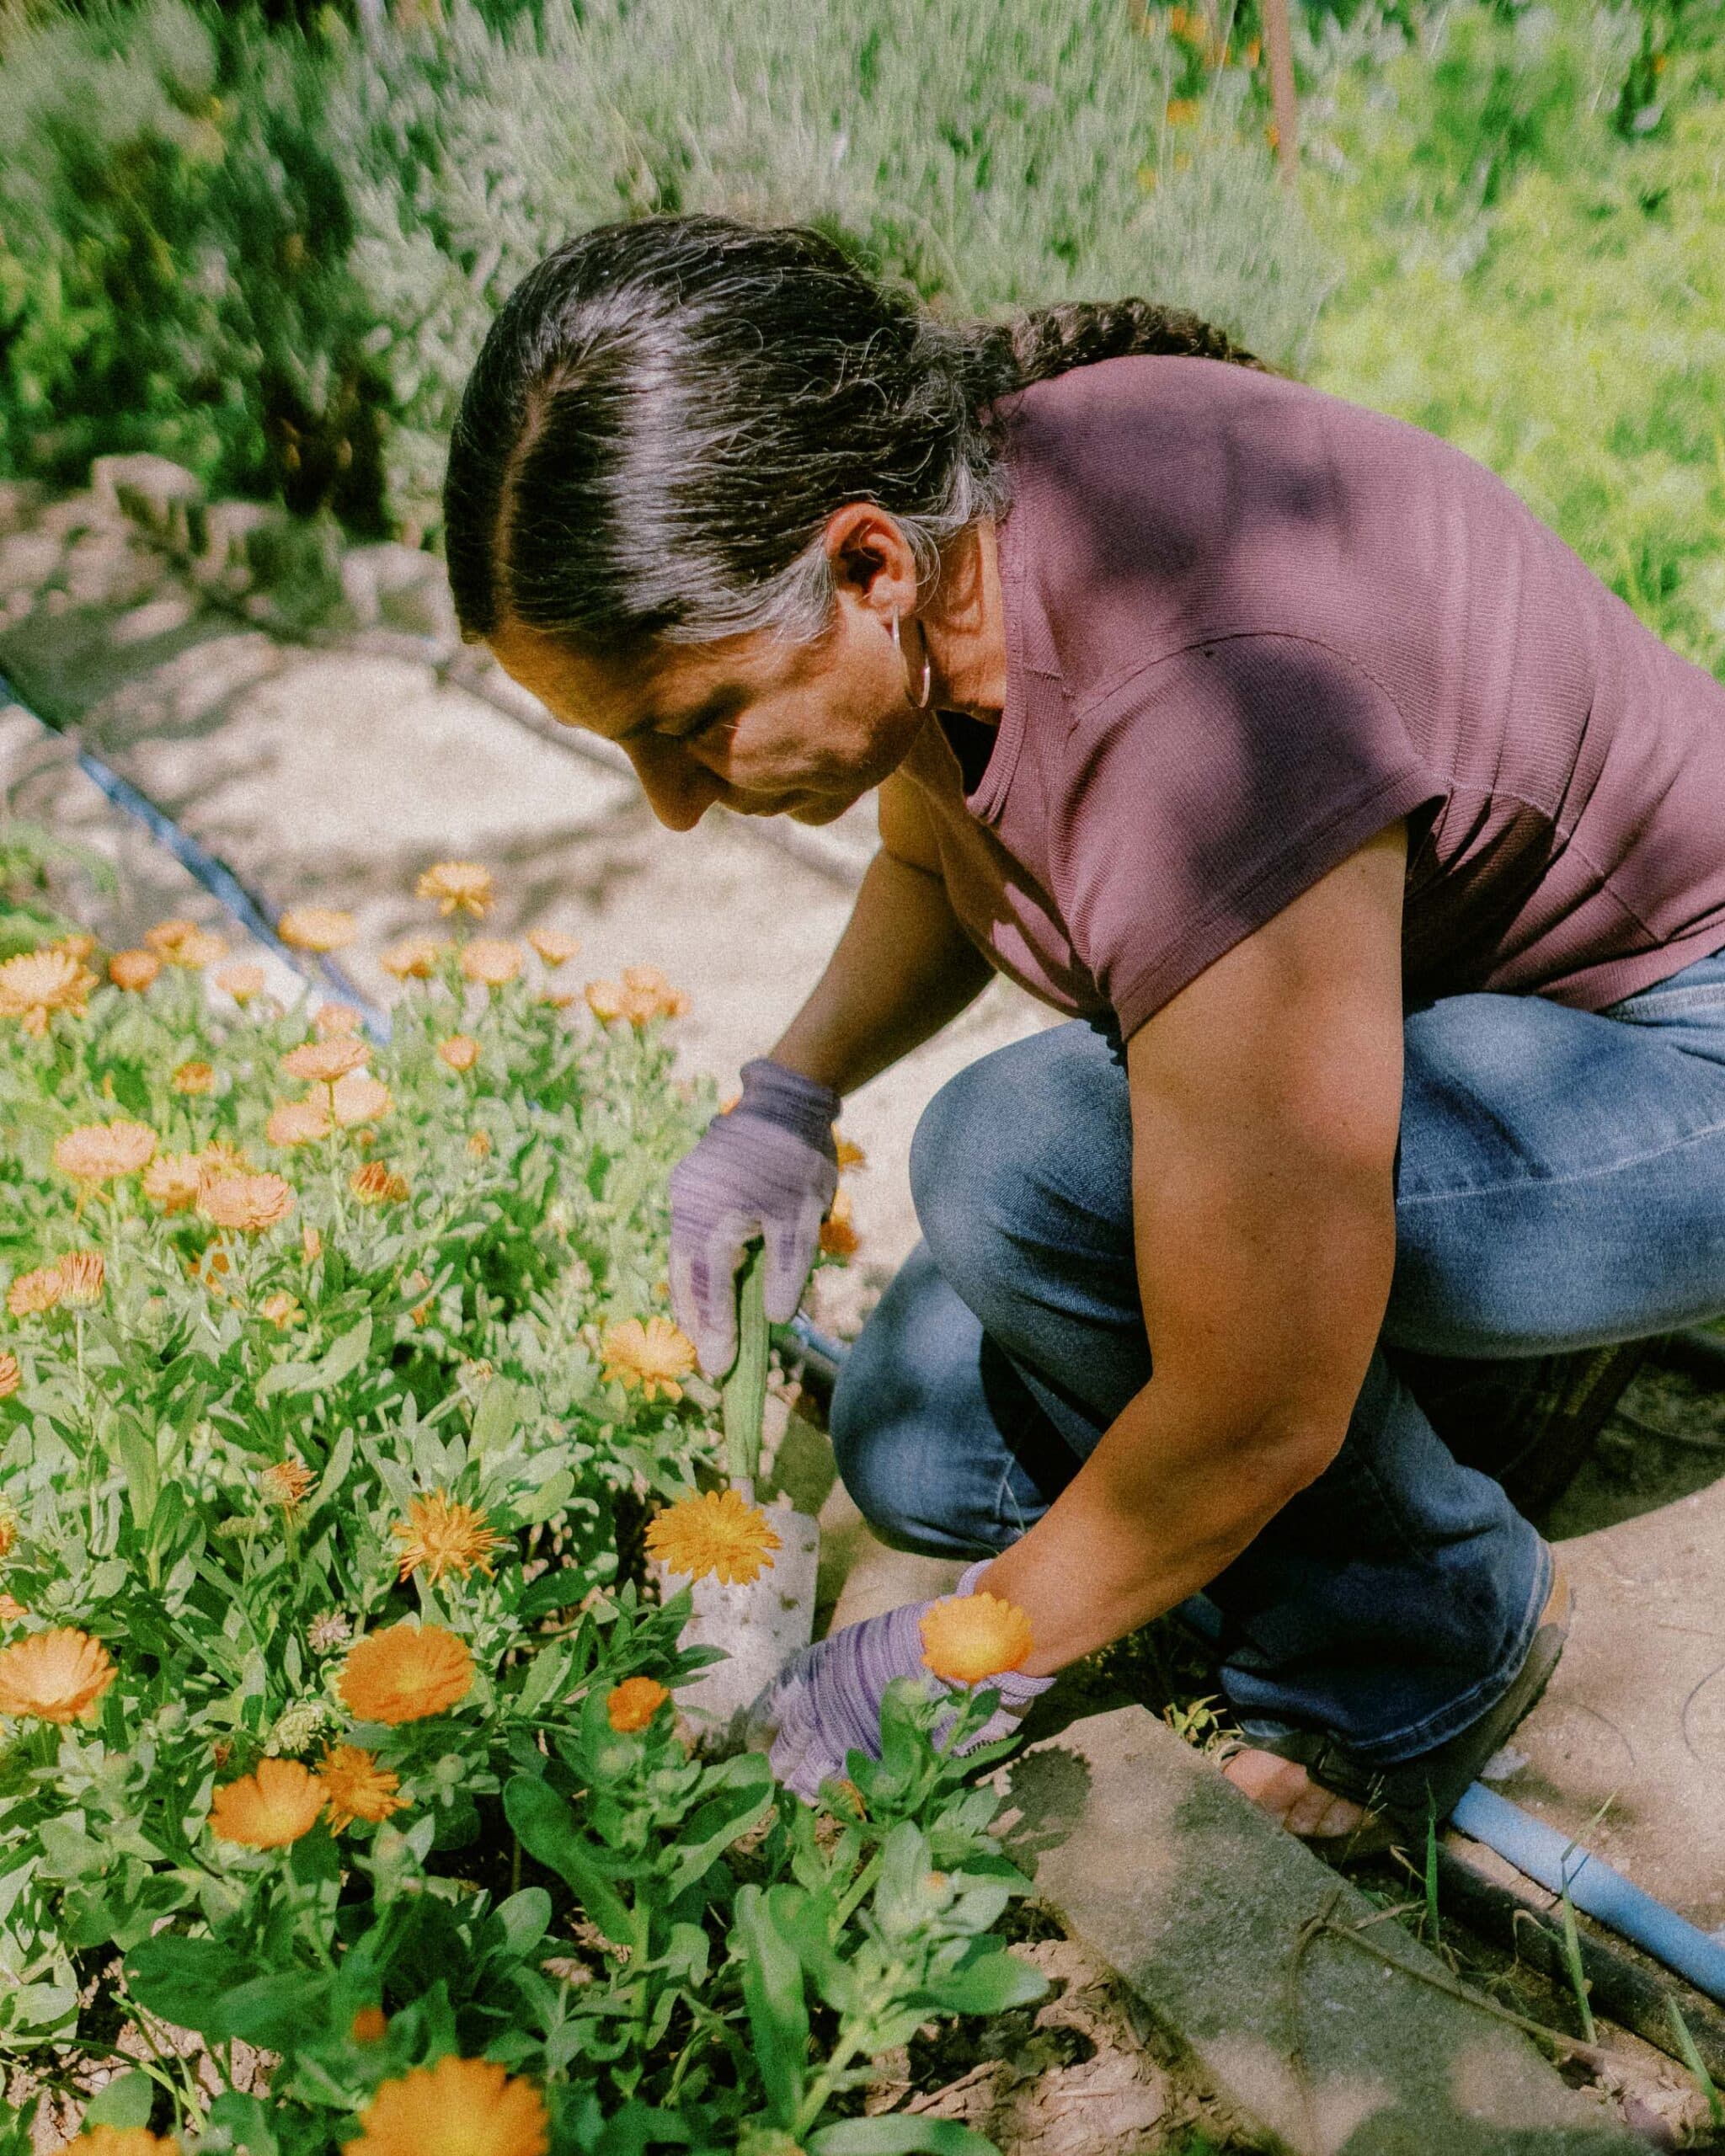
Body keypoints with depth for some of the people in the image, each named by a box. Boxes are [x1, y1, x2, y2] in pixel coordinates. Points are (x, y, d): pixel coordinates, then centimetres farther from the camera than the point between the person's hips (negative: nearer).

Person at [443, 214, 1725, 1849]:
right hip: (1423, 996, 7)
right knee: (919, 1445, 0)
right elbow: (937, 859, 10)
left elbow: (1257, 1421, -30)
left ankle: (1422, 1646, -7)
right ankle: (1476, 1344, 13)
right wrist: (787, 1097, -7)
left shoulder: (1203, 730, -39)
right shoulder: (927, 476, -13)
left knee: (1019, 1158, -32)